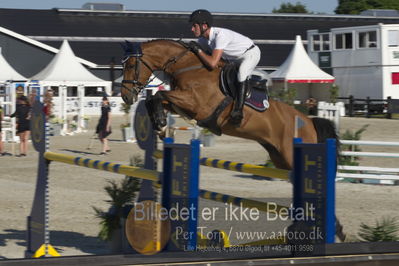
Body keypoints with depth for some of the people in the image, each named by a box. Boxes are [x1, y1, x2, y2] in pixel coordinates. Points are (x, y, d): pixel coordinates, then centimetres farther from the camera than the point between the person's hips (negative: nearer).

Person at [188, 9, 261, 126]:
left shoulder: (220, 34, -35)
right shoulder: (203, 39, -8)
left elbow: (213, 63, -40)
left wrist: (197, 49, -30)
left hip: (251, 53, -10)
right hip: (234, 59, 10)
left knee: (241, 72, -37)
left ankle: (238, 110, -39)